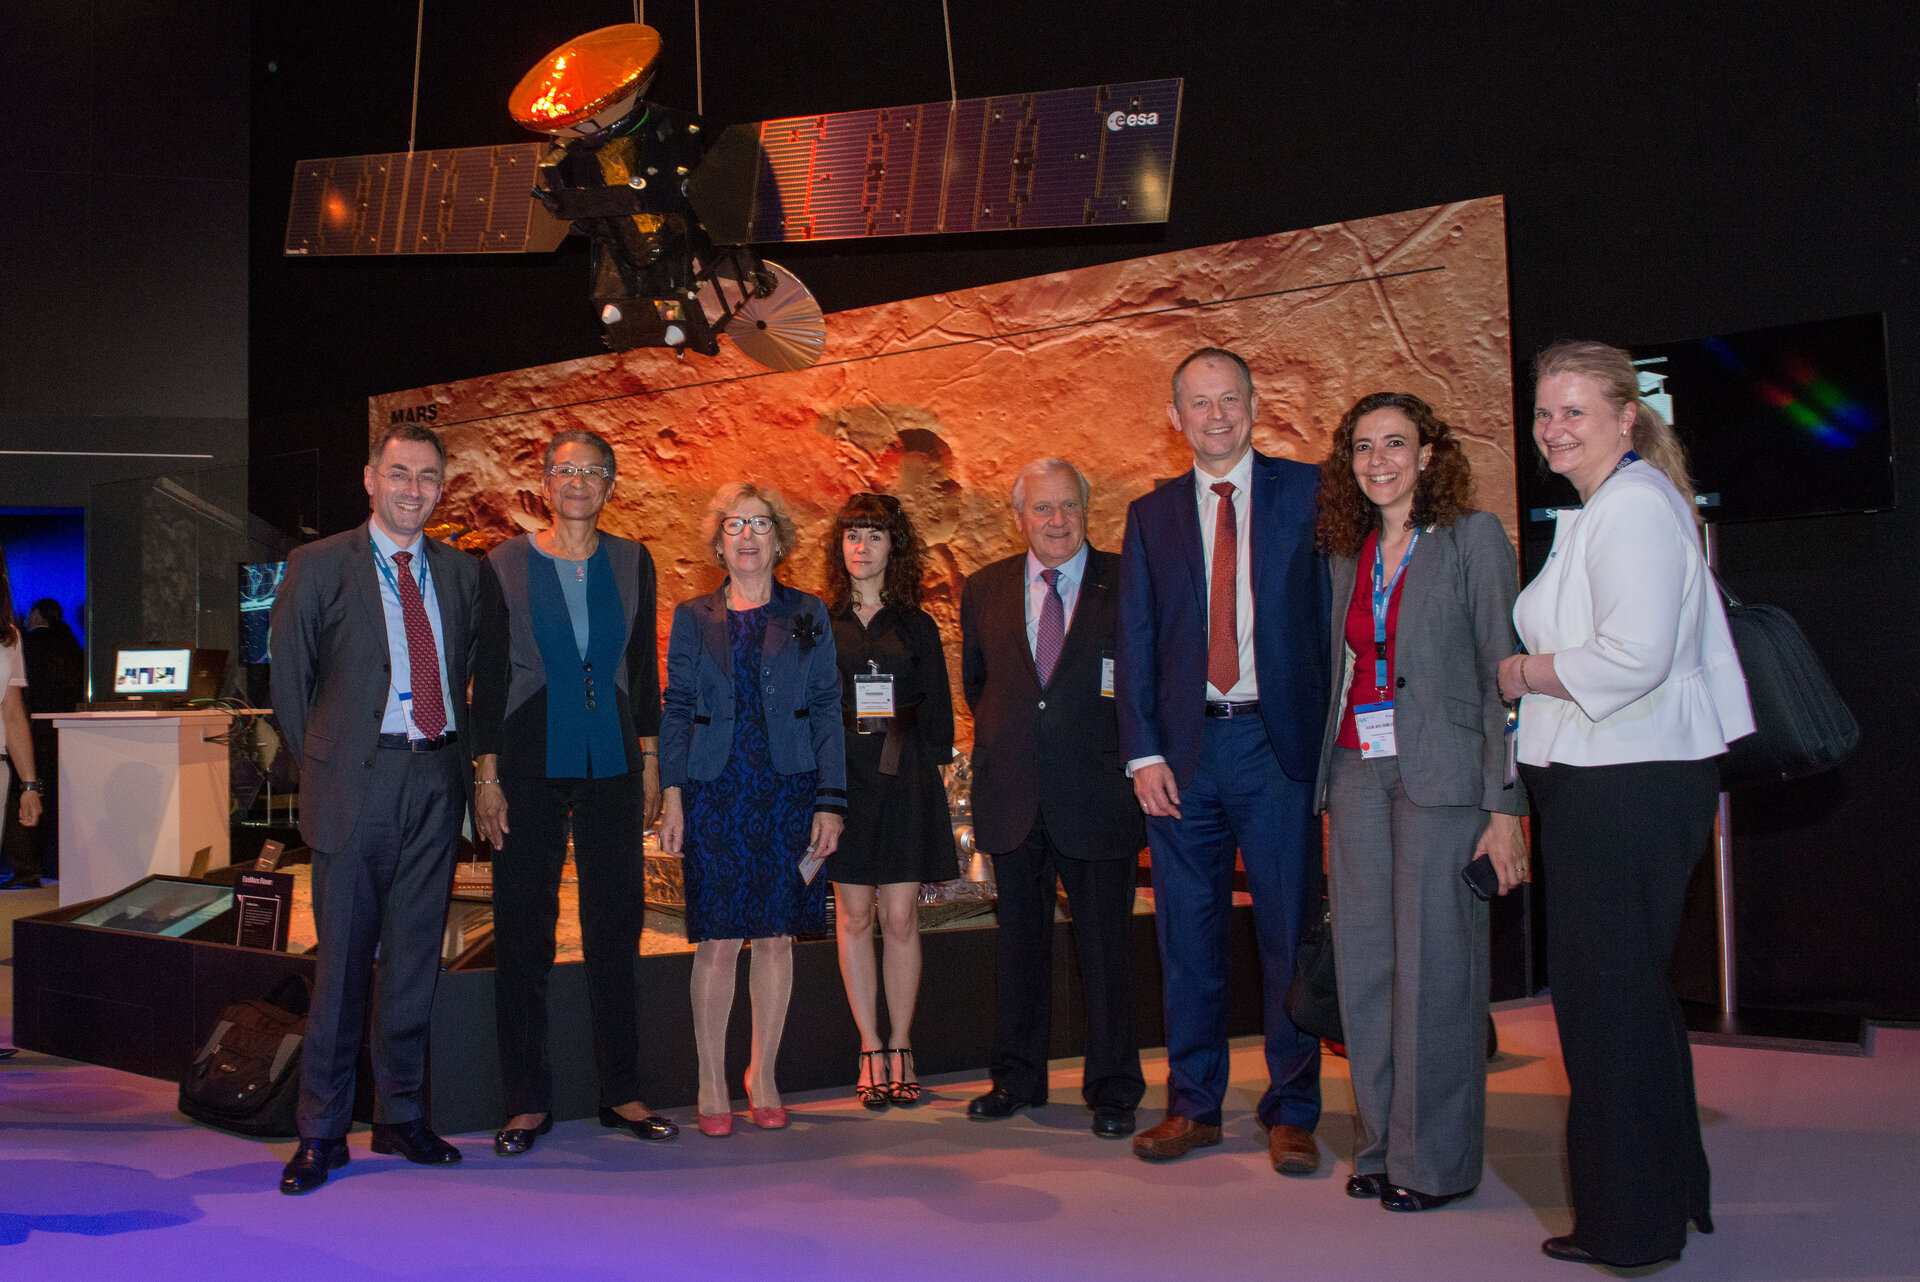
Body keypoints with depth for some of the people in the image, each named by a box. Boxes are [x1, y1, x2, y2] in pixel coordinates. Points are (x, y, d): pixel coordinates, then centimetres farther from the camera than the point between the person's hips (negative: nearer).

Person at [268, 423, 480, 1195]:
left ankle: (401, 1116, 21)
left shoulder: (462, 573, 12)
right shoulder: (318, 567, 0)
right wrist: (324, 767, 4)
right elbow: (290, 682, 4)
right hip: (356, 782, -4)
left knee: (415, 957, 9)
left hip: (437, 779, 4)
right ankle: (321, 1131, 9)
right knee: (343, 958, -1)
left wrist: (453, 756, 10)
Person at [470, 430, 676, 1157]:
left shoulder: (631, 563, 7)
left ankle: (622, 1094, 17)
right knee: (522, 933, 2)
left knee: (616, 928, 6)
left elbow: (643, 667, 11)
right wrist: (486, 776, -4)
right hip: (530, 766, -2)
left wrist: (649, 761, 6)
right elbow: (489, 676, 1)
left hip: (611, 764, 2)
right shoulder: (507, 566, 1)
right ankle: (528, 1102, 12)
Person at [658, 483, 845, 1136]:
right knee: (717, 940, -2)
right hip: (715, 793, 0)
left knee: (776, 935, 4)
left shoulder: (808, 615, 7)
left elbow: (827, 711, 4)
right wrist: (673, 798, -3)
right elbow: (675, 711, 7)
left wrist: (831, 802, -3)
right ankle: (711, 1085, 9)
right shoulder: (693, 618, 8)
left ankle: (763, 1078, 17)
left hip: (788, 791, 1)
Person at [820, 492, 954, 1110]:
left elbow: (937, 711, 10)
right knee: (854, 915, 2)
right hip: (840, 776, 0)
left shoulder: (916, 627, 10)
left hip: (905, 779, 0)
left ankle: (900, 1048, 10)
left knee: (900, 917, -1)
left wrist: (929, 764, -2)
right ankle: (872, 1052, 10)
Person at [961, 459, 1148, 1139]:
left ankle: (1112, 1089, 15)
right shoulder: (984, 588, 9)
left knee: (1106, 943, 3)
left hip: (1097, 794, -3)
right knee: (1019, 940, 13)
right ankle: (1017, 1078, 26)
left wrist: (1130, 751, -4)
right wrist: (1001, 735, 10)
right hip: (1013, 796, 3)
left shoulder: (1128, 584, -2)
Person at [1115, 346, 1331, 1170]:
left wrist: (1335, 731, -7)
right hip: (1184, 747, 2)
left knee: (1289, 932, 3)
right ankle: (1192, 1104, 20)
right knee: (1187, 936, 8)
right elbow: (1135, 641, 9)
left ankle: (1291, 1113, 14)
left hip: (1277, 740, -2)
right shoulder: (1151, 515, 12)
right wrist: (1143, 752, -1)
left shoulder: (1308, 492, 5)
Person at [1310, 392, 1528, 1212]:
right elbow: (1343, 675, 14)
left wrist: (1505, 806, -13)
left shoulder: (1472, 538, -2)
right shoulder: (1347, 555, 14)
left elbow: (1502, 675, -7)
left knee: (1432, 961, -2)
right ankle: (1380, 1144, 20)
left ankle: (1434, 1159, 10)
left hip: (1439, 773, -5)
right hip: (1356, 770, 5)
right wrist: (1329, 790, 6)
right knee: (1366, 961, 8)